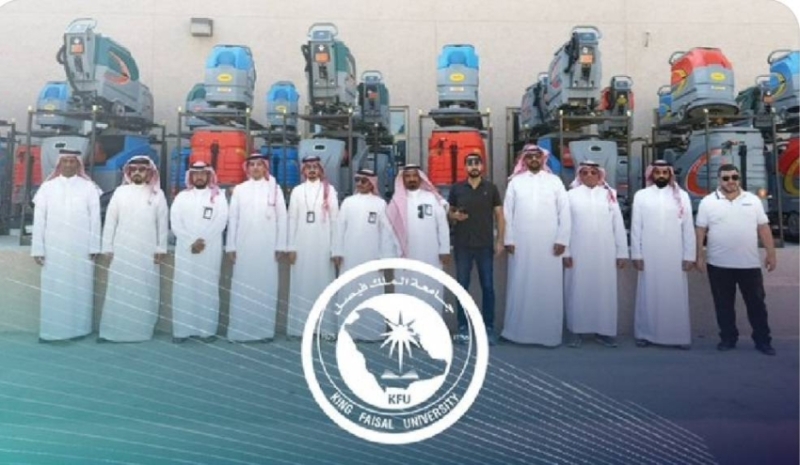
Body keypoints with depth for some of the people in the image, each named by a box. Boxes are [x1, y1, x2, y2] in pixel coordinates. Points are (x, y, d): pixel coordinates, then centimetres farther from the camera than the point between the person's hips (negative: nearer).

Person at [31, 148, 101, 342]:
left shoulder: (89, 187, 3)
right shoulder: (47, 187, 5)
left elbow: (95, 219, 1)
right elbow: (39, 219, 3)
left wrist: (94, 247, -4)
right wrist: (38, 248, -1)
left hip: (81, 248, -1)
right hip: (54, 248, 1)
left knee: (79, 288, 4)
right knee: (53, 290, 4)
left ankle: (78, 328, 11)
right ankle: (50, 330, 11)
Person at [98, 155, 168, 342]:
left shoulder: (157, 194, 4)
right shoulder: (120, 192, 6)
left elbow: (163, 223, 2)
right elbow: (110, 221, 5)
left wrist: (161, 248, -1)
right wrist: (108, 248, 1)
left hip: (148, 252, 0)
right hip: (122, 251, 1)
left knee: (145, 292, 3)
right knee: (119, 292, 2)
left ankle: (142, 331, 11)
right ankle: (110, 331, 8)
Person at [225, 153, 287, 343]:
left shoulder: (275, 189, 6)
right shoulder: (239, 189, 9)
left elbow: (282, 218, 3)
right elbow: (232, 218, 6)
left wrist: (280, 246, -3)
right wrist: (231, 246, 0)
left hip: (267, 247, -1)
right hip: (244, 246, 1)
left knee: (266, 287, 1)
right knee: (242, 288, 2)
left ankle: (265, 330, 8)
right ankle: (240, 330, 7)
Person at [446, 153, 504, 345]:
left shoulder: (491, 188, 3)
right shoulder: (457, 188, 5)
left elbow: (499, 215, 3)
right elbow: (449, 213, 12)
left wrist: (500, 240, -5)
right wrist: (454, 216, -12)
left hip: (485, 245, 0)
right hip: (462, 245, 1)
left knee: (488, 287, 3)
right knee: (462, 286, 5)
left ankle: (489, 328, 13)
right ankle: (463, 327, 15)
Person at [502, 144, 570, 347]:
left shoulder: (555, 181, 8)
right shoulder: (515, 182, 8)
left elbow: (564, 212, 3)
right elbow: (507, 212, 4)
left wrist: (562, 239, -5)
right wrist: (508, 239, -4)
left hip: (549, 245, 0)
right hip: (521, 244, 0)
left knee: (549, 289, 2)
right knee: (521, 288, 4)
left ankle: (549, 333, 10)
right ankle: (519, 330, 12)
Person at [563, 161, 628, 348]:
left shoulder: (609, 195, 8)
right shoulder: (571, 195, 3)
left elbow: (618, 225, 6)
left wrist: (622, 252, 2)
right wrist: (566, 252, -6)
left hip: (604, 252, 2)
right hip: (578, 252, -1)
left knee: (604, 291, 5)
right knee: (578, 291, 3)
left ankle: (604, 330, 15)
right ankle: (577, 331, 10)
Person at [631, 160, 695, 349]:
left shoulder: (682, 196, 6)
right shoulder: (641, 195, 5)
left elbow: (688, 228, 3)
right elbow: (636, 227, 2)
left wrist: (689, 255, -2)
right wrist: (636, 254, -3)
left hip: (675, 256, 0)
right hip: (648, 255, 0)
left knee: (676, 296, 4)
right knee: (648, 295, 5)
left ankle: (680, 336, 12)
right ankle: (645, 334, 13)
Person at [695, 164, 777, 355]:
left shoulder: (753, 200, 6)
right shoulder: (708, 202, -1)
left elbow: (763, 228, 6)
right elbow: (701, 231, -1)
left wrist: (771, 253, 2)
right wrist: (699, 256, -5)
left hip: (750, 263, 2)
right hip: (719, 264, -1)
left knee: (756, 303, 8)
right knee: (724, 304, 8)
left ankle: (763, 340, 20)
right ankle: (728, 338, 21)